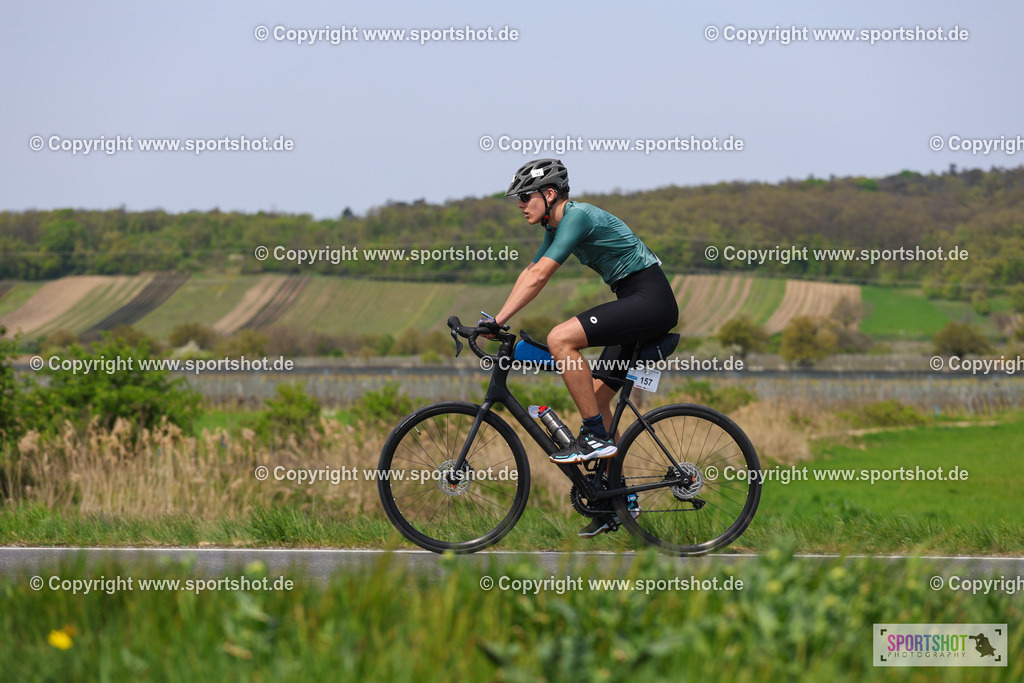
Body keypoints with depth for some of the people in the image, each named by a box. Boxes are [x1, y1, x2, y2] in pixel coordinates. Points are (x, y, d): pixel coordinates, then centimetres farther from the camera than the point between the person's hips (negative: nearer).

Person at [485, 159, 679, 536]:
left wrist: (499, 320, -21)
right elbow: (529, 274, 19)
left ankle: (596, 436, -17)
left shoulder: (577, 216, -16)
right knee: (596, 398, 10)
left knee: (560, 338, -24)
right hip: (636, 305, 10)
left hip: (651, 300, -10)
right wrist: (494, 322, 12)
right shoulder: (556, 226, 14)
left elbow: (538, 277, -22)